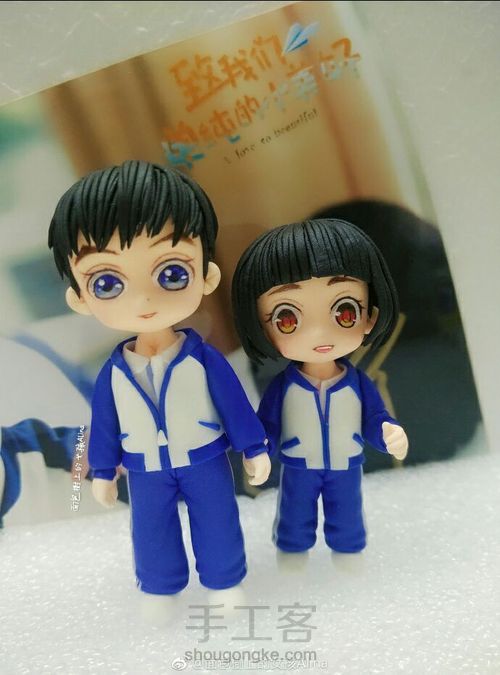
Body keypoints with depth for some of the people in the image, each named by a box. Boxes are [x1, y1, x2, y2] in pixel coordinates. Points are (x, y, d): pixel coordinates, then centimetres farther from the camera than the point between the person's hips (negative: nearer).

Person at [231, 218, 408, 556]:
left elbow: (374, 420, -9)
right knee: (294, 529, 21)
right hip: (297, 471, 0)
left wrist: (390, 433, -31)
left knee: (347, 529, 22)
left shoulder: (359, 383, -16)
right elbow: (268, 426, -11)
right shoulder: (282, 386, -19)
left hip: (346, 469, 1)